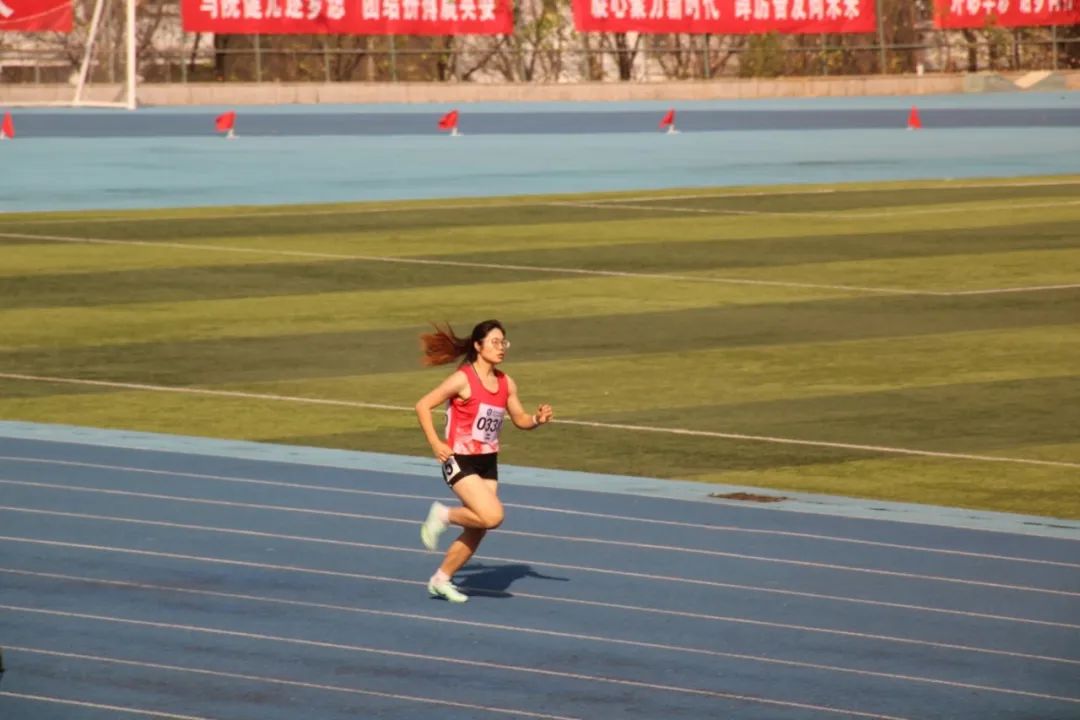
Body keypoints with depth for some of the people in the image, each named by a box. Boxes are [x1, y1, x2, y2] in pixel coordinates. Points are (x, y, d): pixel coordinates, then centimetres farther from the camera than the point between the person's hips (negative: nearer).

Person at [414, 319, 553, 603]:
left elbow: (520, 419, 15)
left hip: (488, 462, 7)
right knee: (492, 516, -23)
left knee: (476, 532, 7)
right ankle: (443, 516, 2)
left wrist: (538, 419, -8)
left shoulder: (506, 383, 5)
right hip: (460, 461, -7)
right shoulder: (463, 380, -15)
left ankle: (441, 580, 24)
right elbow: (423, 406, -12)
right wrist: (435, 444, -17)